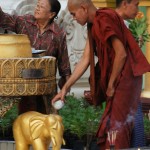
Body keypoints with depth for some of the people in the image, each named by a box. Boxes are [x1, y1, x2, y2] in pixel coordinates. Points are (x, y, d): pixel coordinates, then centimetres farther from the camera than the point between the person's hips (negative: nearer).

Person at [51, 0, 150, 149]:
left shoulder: (104, 20, -17)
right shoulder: (95, 25, 13)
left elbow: (121, 53, -21)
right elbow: (85, 60, 13)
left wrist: (111, 84, -12)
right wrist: (65, 88, 9)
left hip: (125, 78, -10)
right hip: (118, 80, 10)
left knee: (115, 125, -7)